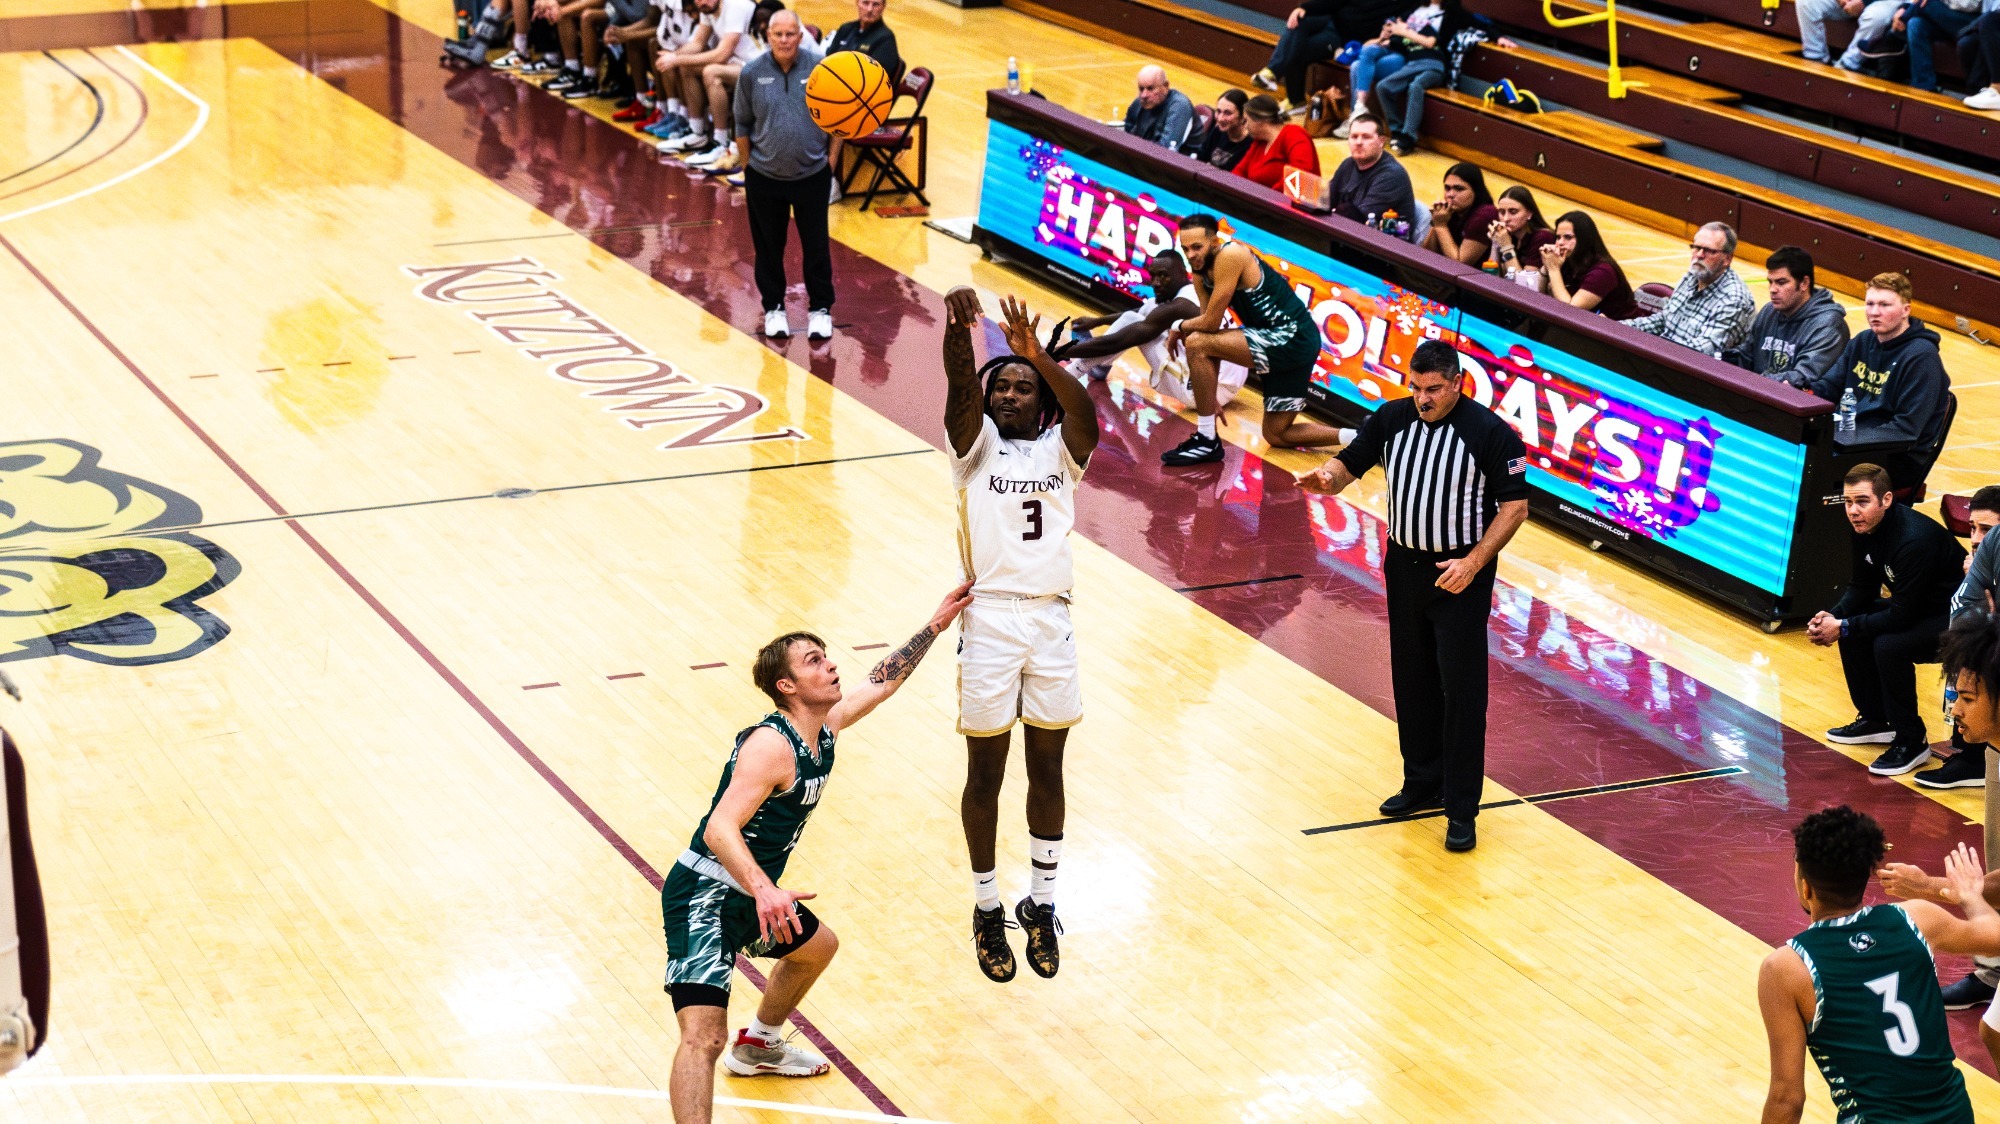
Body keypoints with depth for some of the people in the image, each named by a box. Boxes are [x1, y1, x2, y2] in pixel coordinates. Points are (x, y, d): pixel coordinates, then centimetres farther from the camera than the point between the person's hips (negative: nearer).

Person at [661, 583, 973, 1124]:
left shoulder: (827, 724, 4)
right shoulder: (770, 745, -24)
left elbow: (882, 681, 24)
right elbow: (720, 829, -35)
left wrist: (936, 624, 29)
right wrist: (764, 890, -50)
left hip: (752, 894, 10)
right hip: (704, 896, -10)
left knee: (818, 946, 36)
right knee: (703, 1037, -25)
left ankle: (757, 1046, 56)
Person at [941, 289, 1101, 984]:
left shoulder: (1060, 451, 6)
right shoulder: (976, 445, 3)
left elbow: (1085, 414, -16)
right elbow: (960, 390, -17)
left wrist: (1038, 356, -34)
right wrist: (958, 331, -38)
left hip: (1050, 620, 2)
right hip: (989, 619, -2)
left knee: (1047, 769, 11)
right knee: (985, 774, 6)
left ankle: (1041, 905, 24)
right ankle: (987, 910, 19)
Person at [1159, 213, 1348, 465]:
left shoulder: (1230, 255, -18)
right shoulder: (1201, 273, 9)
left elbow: (1212, 323, -20)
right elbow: (1213, 337, 12)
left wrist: (1179, 327, 0)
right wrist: (1210, 395, 9)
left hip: (1291, 338, -11)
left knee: (1196, 343, -20)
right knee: (1277, 434, 18)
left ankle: (1206, 440, -12)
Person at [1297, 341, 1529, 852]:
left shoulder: (1491, 433, -15)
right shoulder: (1392, 418, -1)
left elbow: (1515, 505, -11)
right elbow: (1350, 463, 4)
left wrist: (1473, 563, -20)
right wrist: (1327, 477, -21)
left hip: (1460, 578, -5)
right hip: (1404, 567, 5)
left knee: (1461, 690, -3)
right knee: (1412, 683, 15)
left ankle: (1461, 809, 4)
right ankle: (1423, 784, 32)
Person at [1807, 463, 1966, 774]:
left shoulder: (1914, 540, -32)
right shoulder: (1866, 527, -4)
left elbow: (1902, 615, -30)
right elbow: (1862, 588, 7)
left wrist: (1844, 627, -25)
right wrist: (1833, 616, -11)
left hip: (1955, 618, -10)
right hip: (1918, 606, 10)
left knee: (1888, 645, -29)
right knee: (1851, 626, 5)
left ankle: (1911, 742, -12)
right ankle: (1875, 720, 19)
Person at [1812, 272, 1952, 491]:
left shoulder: (1922, 356, -13)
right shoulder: (1862, 342, 12)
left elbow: (1906, 428, -19)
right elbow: (1829, 387, 13)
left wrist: (1847, 442, -25)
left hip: (1900, 459, -8)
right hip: (1852, 438, 8)